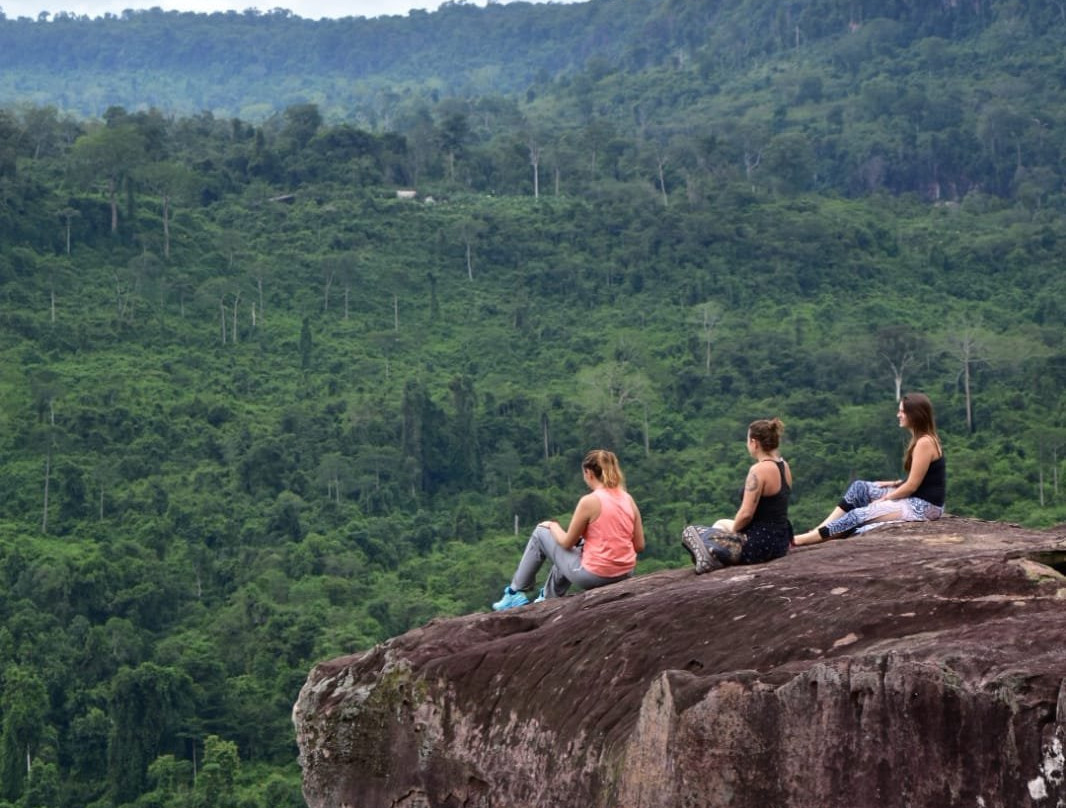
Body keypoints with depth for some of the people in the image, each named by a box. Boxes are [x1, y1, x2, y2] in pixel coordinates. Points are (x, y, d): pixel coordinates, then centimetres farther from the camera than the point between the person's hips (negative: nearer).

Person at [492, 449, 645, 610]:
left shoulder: (589, 501, -15)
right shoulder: (628, 500, 2)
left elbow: (567, 542, -5)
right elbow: (639, 546, 5)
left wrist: (553, 526, 15)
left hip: (592, 575, -6)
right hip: (623, 575, 6)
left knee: (540, 533, 16)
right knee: (578, 543, 36)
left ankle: (516, 593, 25)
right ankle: (549, 599, 48)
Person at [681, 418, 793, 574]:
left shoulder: (759, 470, -21)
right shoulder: (784, 466, 7)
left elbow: (746, 513, -23)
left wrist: (733, 530, -2)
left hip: (760, 545, -9)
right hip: (781, 541, 9)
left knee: (690, 533, 2)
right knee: (721, 525, 32)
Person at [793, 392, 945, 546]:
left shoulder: (924, 442, -20)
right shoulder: (922, 439, 11)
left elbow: (912, 486, -18)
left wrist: (882, 499, -8)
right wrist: (895, 483, 8)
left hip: (924, 506, -10)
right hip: (915, 499, 10)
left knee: (860, 514, -14)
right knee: (859, 487, 4)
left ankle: (800, 540, -14)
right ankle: (820, 529, -1)